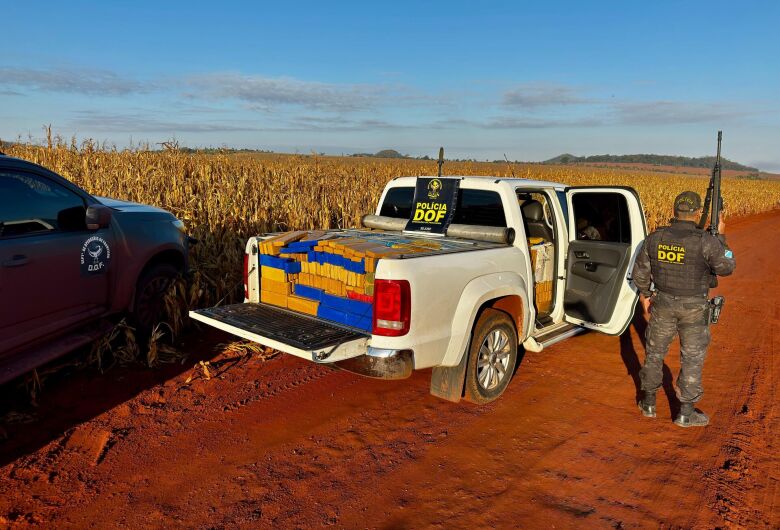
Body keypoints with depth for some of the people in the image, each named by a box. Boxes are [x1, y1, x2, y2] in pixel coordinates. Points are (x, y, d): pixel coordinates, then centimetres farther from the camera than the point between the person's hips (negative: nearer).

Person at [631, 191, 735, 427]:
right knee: (692, 358, 11)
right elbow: (726, 268, -5)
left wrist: (644, 294, 17)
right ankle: (686, 413, 20)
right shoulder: (706, 241, -19)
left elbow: (640, 272, 1)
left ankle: (649, 402, 29)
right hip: (693, 308, -3)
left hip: (663, 302, 3)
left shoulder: (655, 238, -9)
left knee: (655, 351, 17)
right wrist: (720, 237, 4)